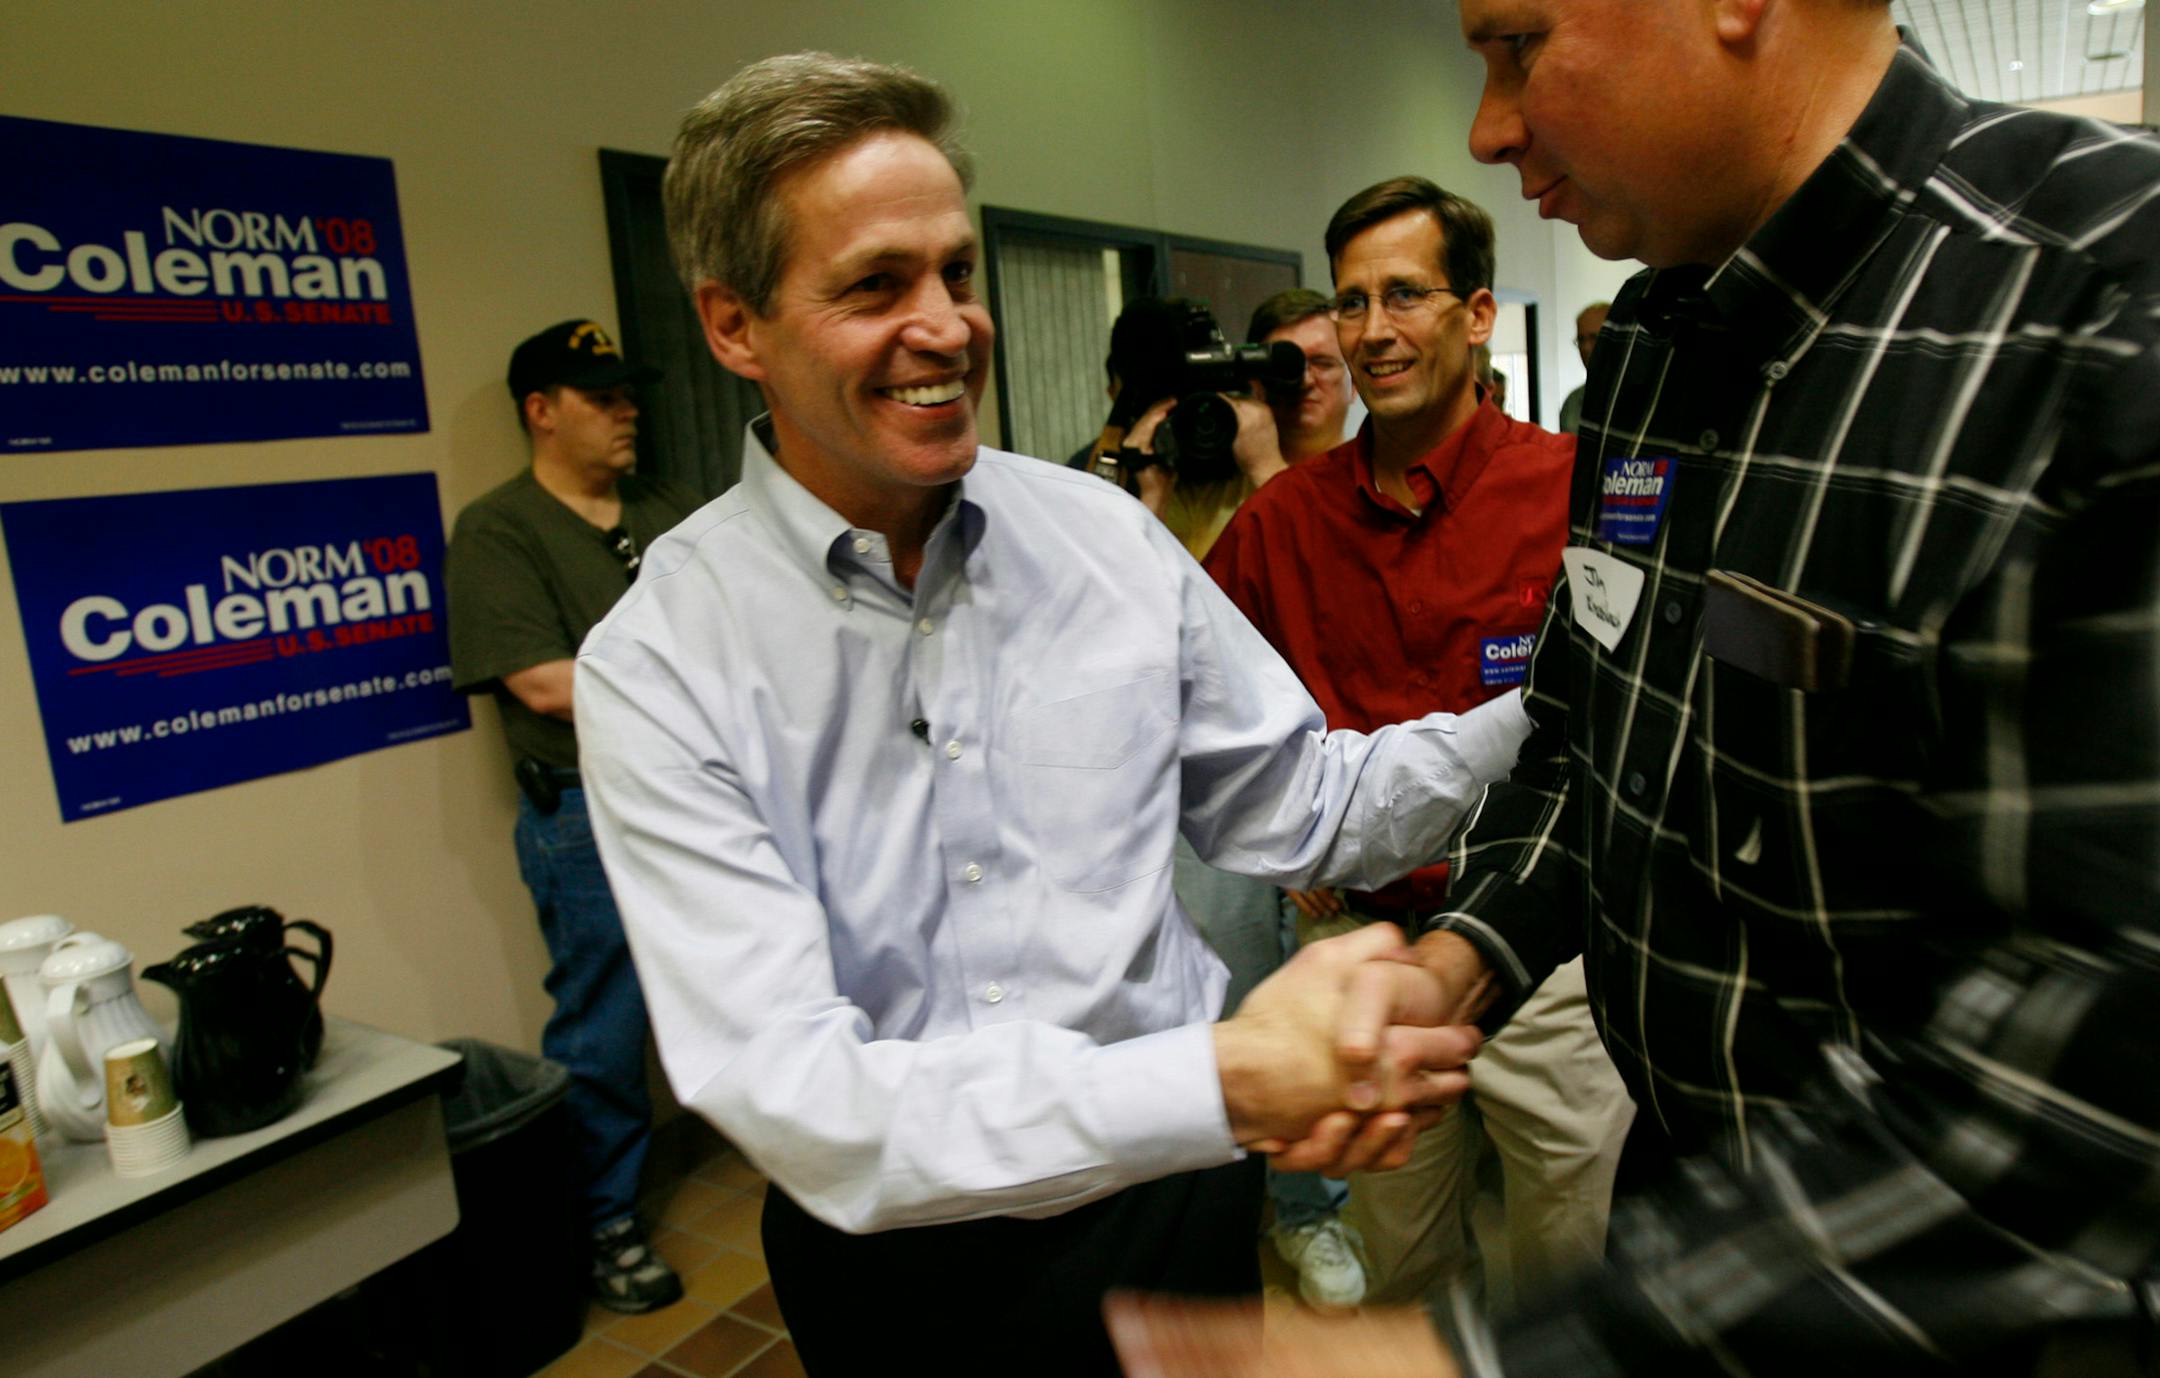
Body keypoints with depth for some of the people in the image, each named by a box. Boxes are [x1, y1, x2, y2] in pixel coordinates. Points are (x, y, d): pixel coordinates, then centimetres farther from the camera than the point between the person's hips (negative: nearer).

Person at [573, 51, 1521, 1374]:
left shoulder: (1108, 535, -7)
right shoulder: (660, 661, -18)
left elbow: (1302, 810, 1)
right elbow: (785, 1093, -26)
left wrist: (1541, 714, -13)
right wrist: (1221, 1081, -35)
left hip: (1175, 1196, 3)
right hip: (897, 1260, -2)